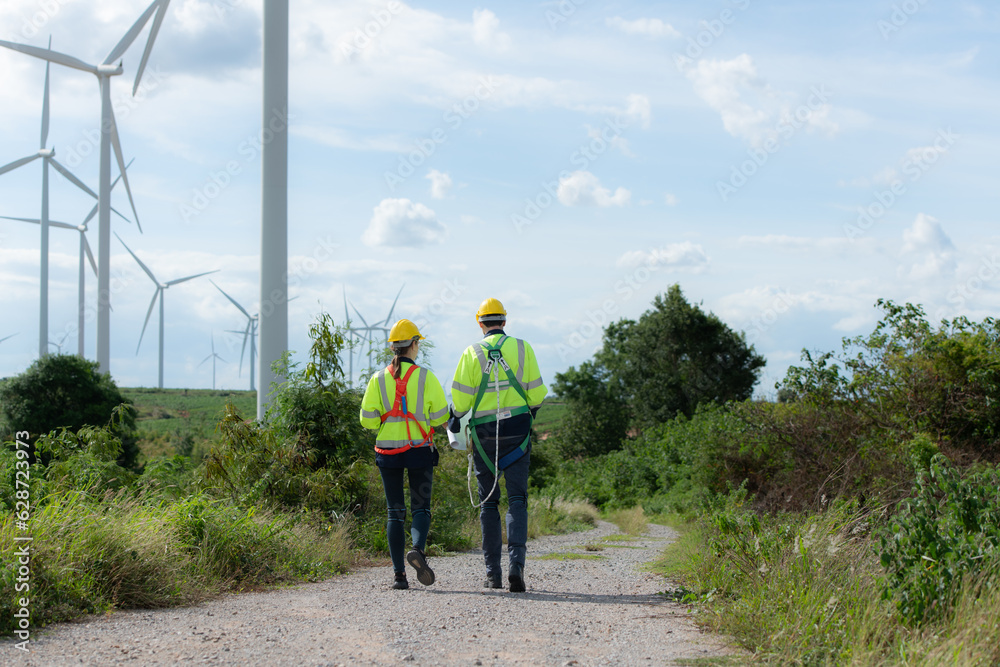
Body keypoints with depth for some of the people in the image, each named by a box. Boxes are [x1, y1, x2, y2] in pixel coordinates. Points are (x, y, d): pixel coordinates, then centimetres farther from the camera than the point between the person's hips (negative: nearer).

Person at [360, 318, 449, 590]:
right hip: (419, 450, -2)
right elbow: (440, 416, -4)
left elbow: (368, 419, -4)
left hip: (388, 451, 2)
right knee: (421, 507, 8)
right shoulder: (425, 377, -5)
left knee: (395, 512, 7)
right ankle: (418, 549, -21)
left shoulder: (378, 379, -1)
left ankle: (399, 573, 0)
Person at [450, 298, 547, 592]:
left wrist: (455, 420, 15)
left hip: (484, 433, 0)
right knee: (517, 498, 0)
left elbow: (461, 394, -4)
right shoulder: (522, 348, 2)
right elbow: (536, 392, 2)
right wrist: (530, 413, 22)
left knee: (488, 501, 8)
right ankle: (516, 563, -19)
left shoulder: (472, 352, -2)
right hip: (517, 429, 0)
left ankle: (493, 572, 7)